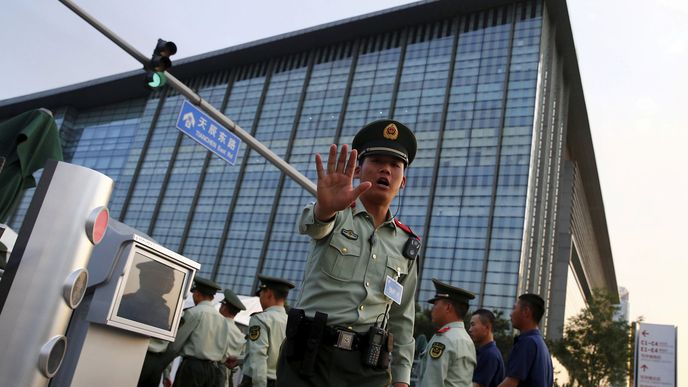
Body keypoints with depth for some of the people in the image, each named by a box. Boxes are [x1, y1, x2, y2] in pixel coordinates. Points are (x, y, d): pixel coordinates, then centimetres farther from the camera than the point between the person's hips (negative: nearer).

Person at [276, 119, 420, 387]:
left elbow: (402, 321, 13)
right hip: (311, 357, -3)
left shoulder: (407, 245, 10)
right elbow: (313, 224, -23)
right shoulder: (337, 214, 2)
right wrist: (325, 207, -46)